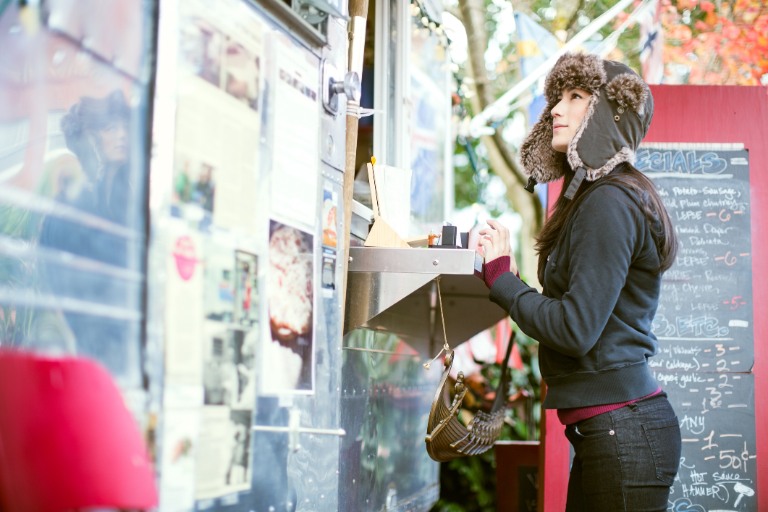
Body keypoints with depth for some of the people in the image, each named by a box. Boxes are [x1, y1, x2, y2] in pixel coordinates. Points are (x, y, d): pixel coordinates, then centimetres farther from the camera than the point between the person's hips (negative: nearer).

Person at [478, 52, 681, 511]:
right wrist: (509, 278, 5)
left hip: (624, 427, -10)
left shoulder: (610, 202, -14)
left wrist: (500, 275, -9)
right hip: (606, 429, 10)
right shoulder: (592, 198, 16)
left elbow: (576, 328, -20)